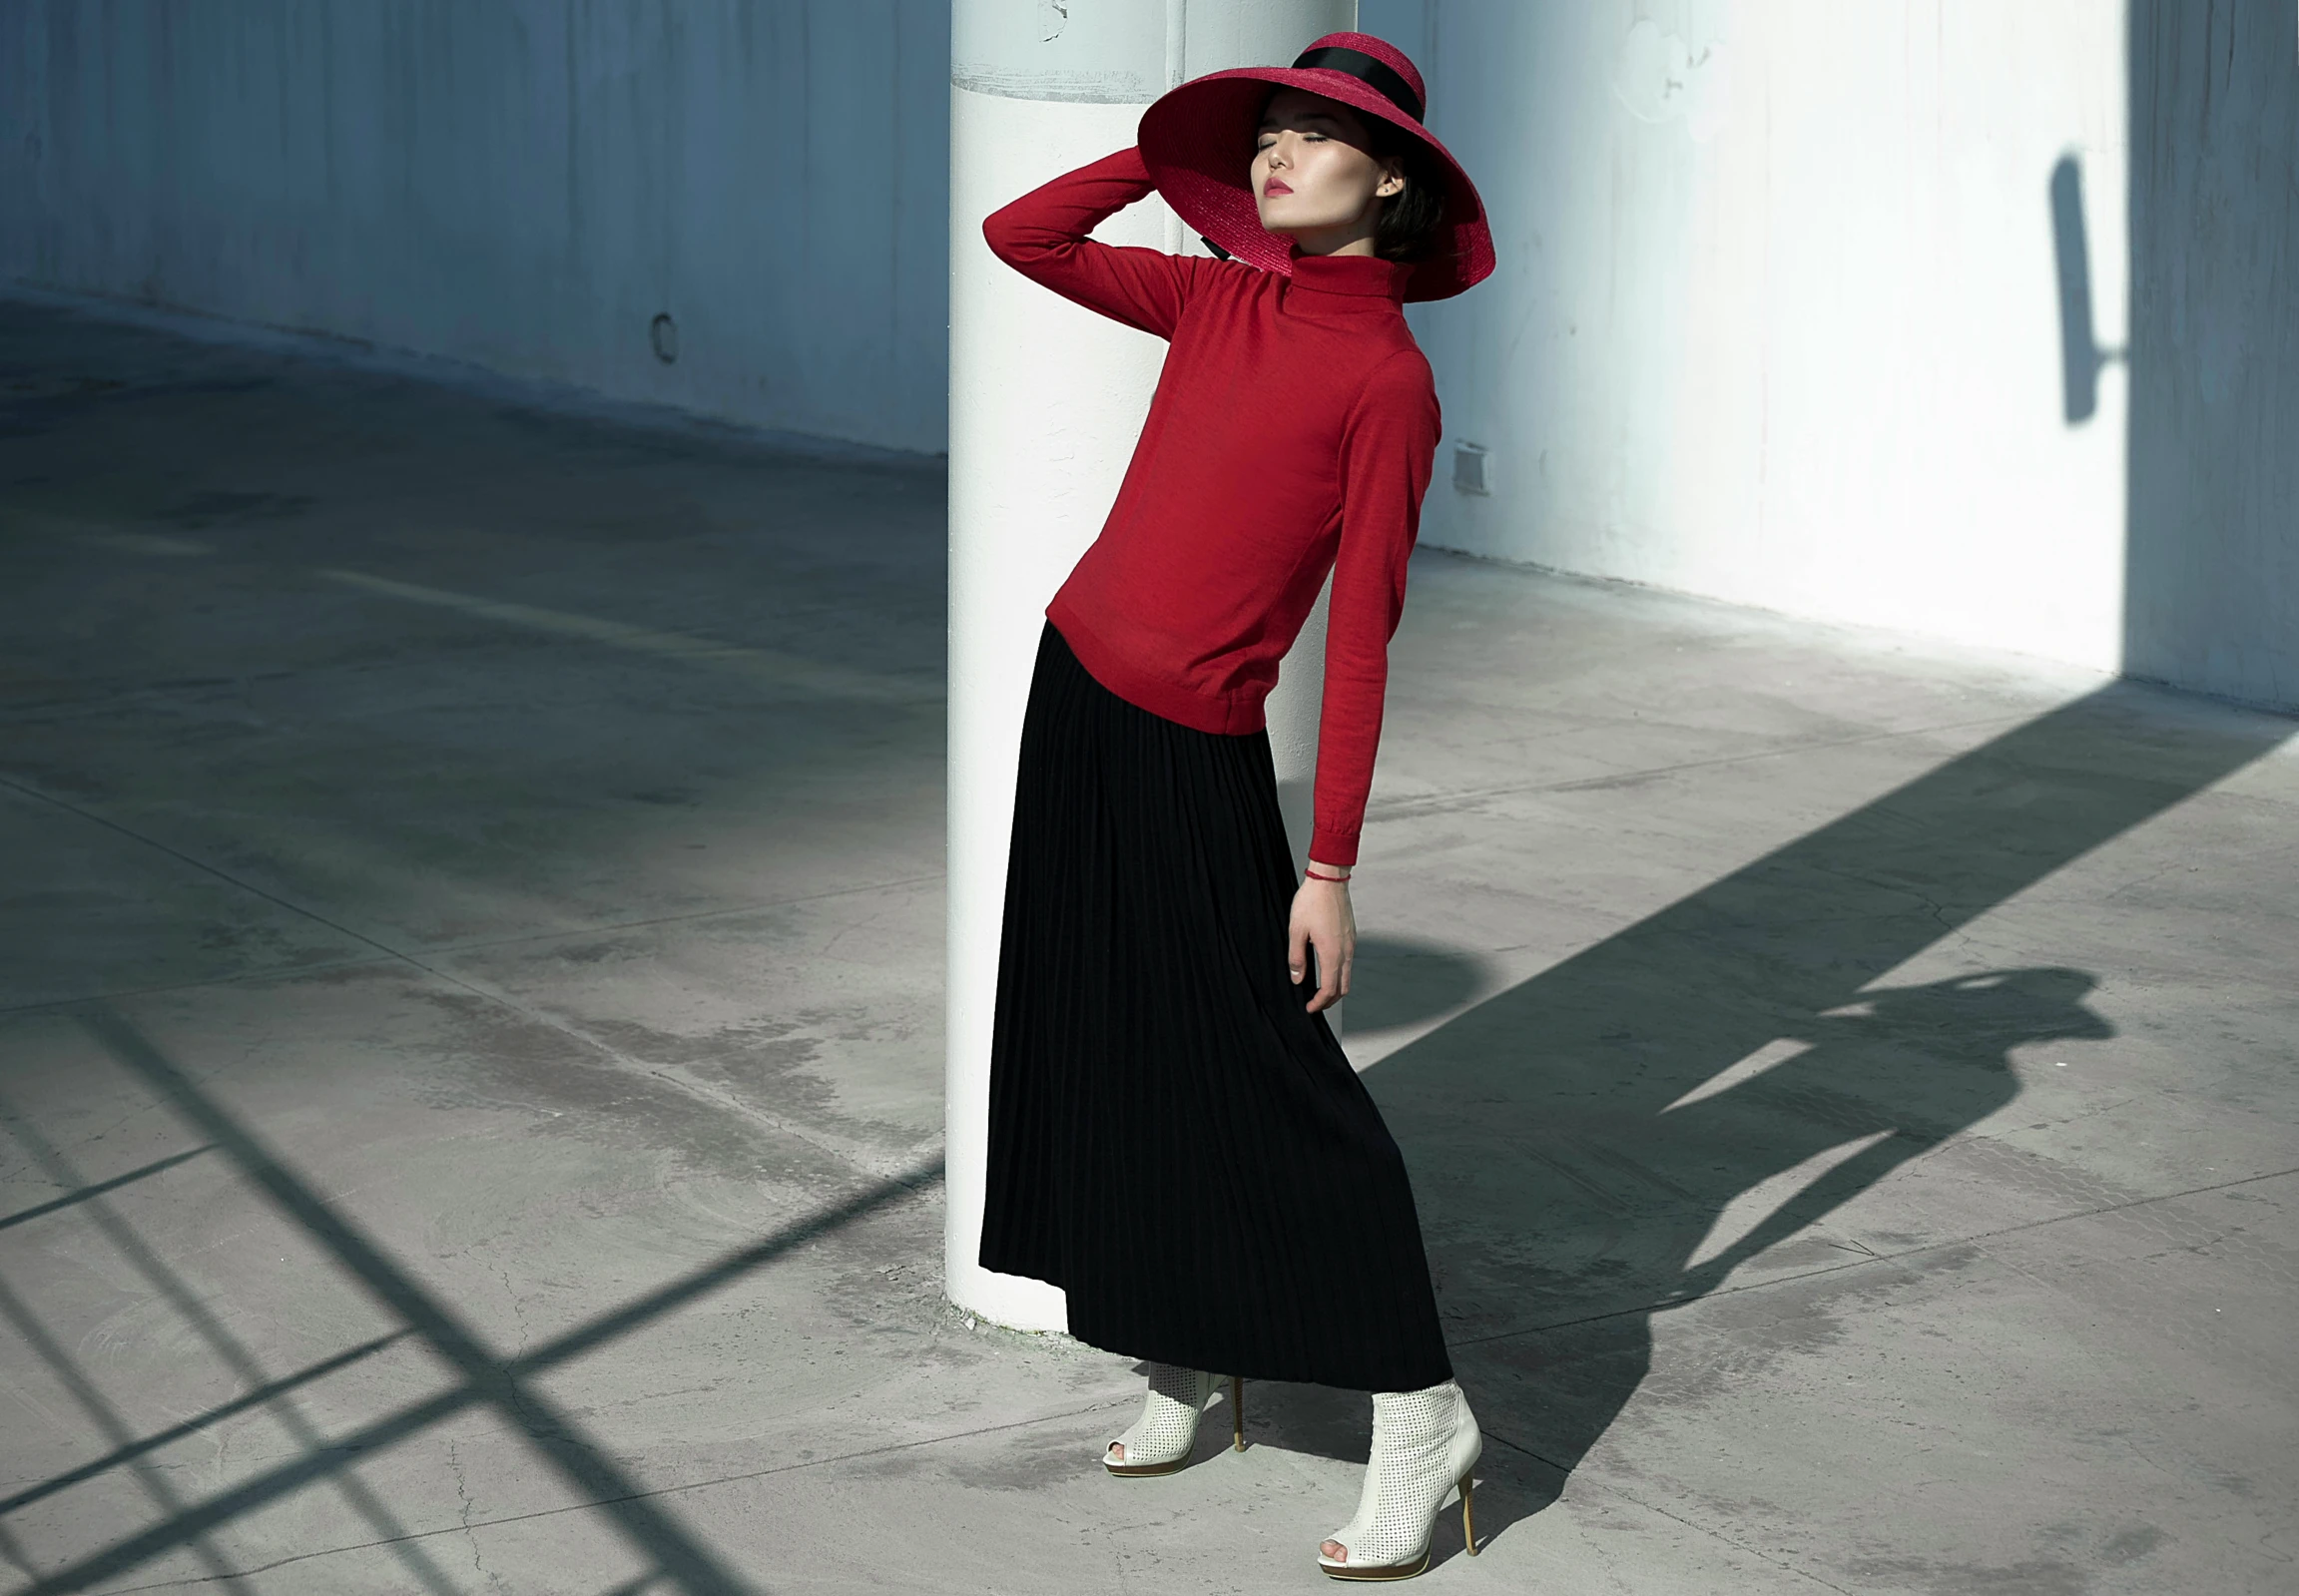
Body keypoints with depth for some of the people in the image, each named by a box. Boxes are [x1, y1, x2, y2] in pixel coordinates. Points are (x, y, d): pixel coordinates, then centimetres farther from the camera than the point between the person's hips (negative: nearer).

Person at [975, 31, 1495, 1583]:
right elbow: (1020, 235, 13)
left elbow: (1361, 639, -13)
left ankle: (1420, 1413, 4)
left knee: (1273, 1074, -4)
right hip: (1077, 696, 7)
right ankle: (1182, 1367, 26)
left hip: (1193, 756, -7)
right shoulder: (1219, 302, 7)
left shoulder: (1388, 378, -11)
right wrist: (1176, 150, 8)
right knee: (1110, 1052, 13)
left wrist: (1330, 868, -14)